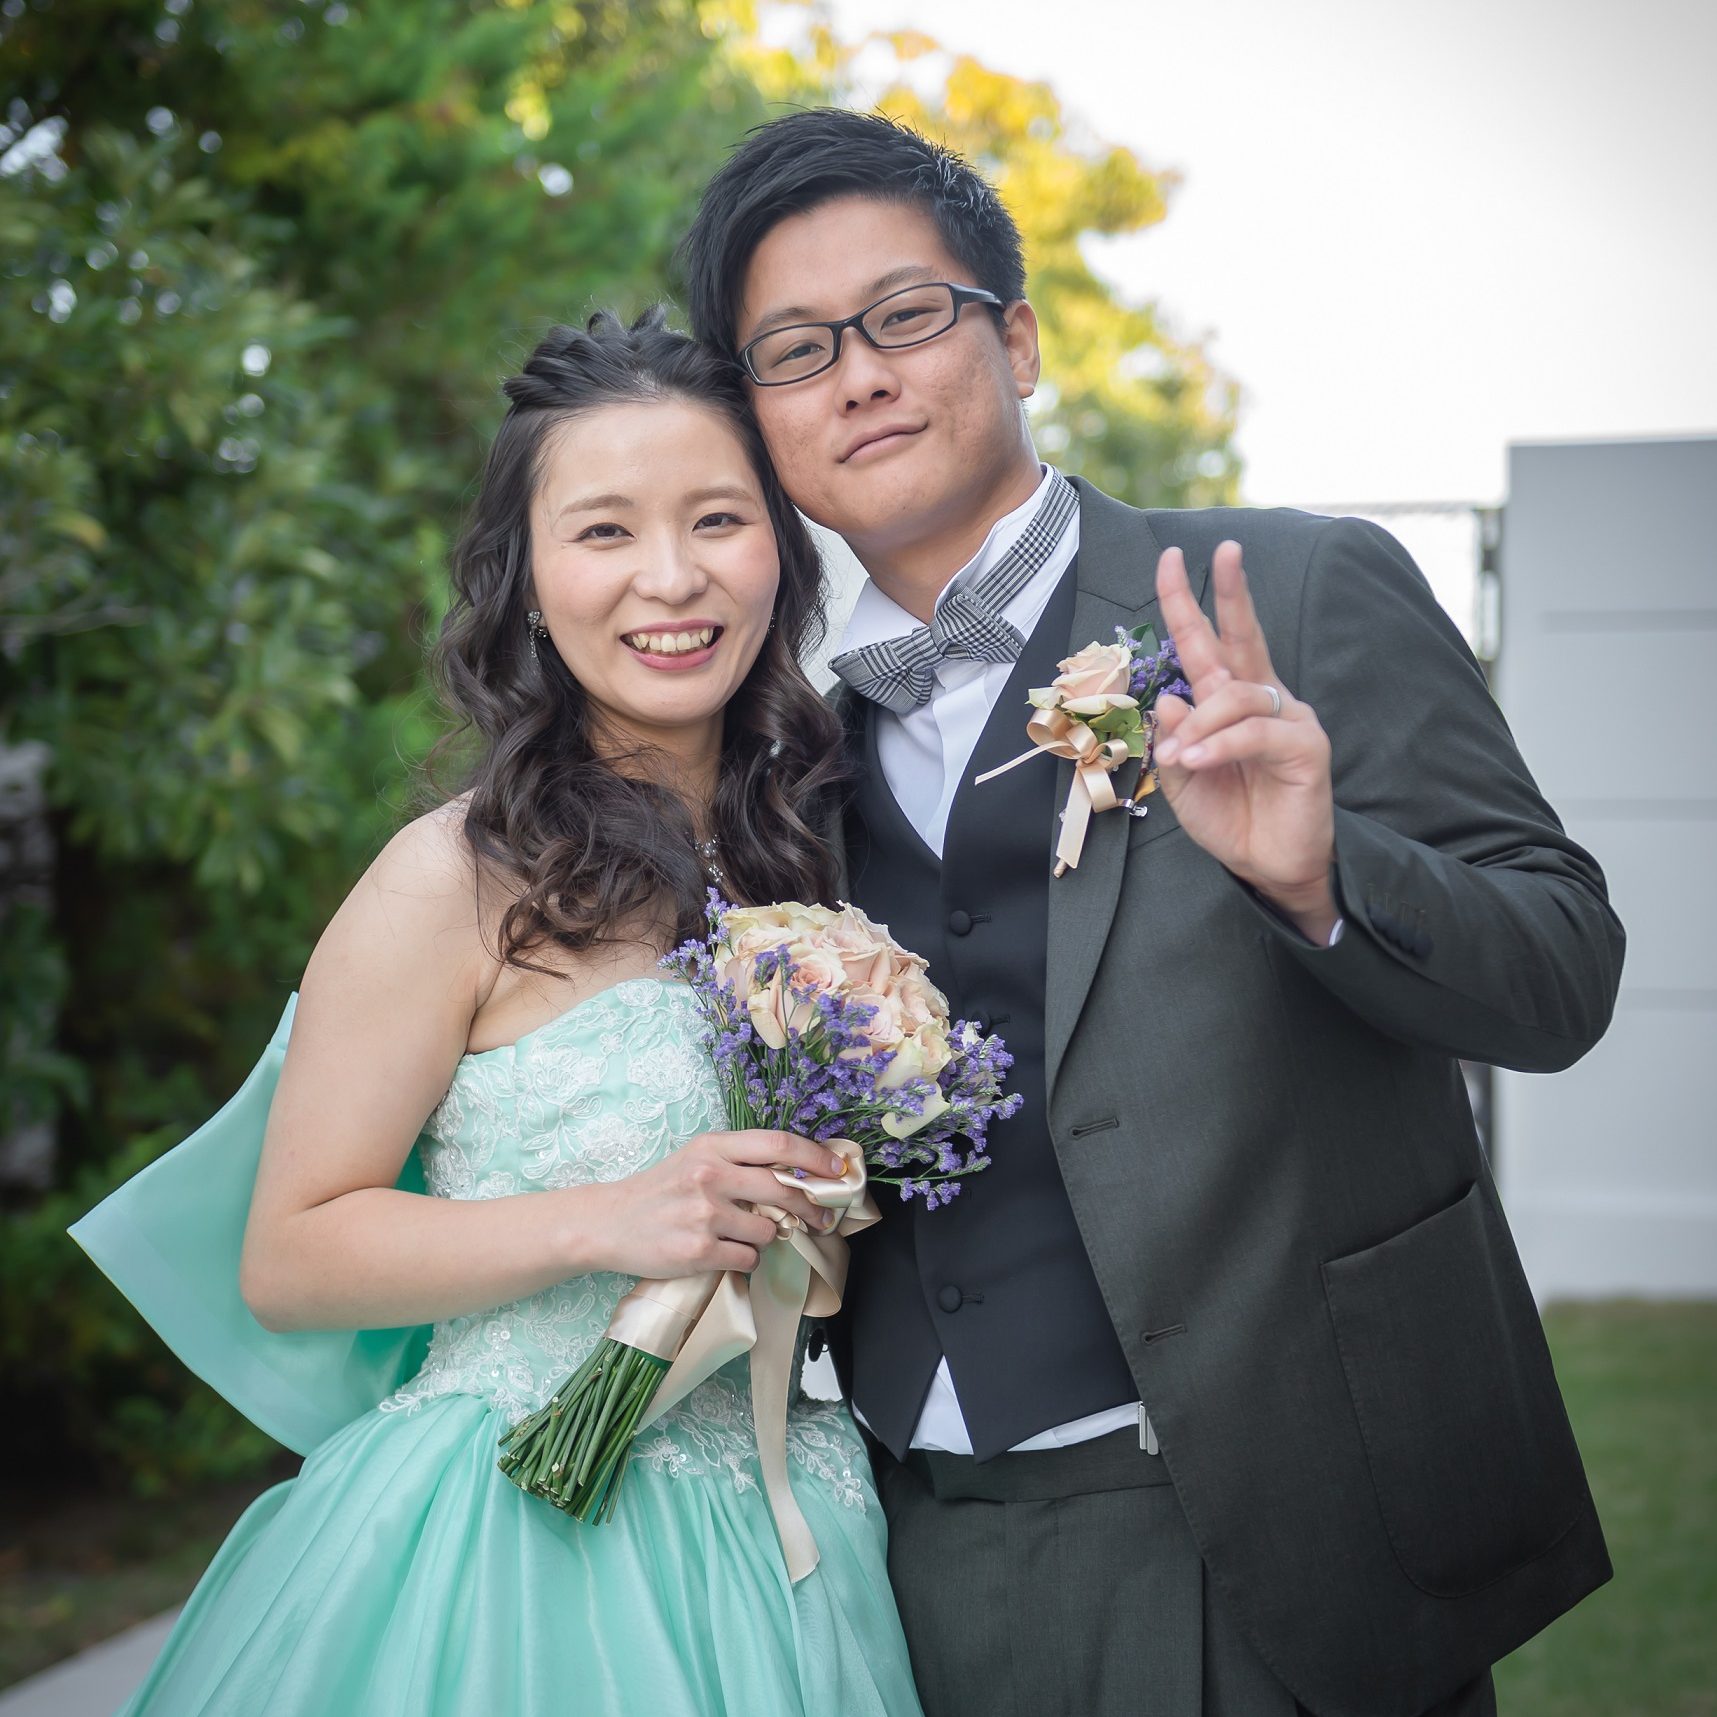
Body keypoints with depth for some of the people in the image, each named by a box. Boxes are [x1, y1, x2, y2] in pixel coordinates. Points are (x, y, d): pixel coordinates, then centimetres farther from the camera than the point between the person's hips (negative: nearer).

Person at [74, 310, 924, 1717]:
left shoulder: (797, 850, 3)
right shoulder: (462, 879, -14)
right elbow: (290, 1259, -12)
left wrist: (832, 1227, -1)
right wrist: (606, 1224, -22)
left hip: (784, 1551, 6)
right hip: (512, 1559, -5)